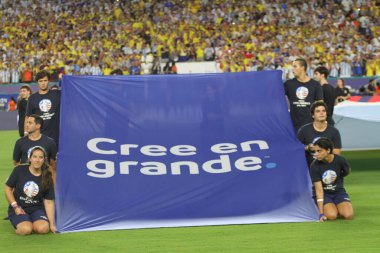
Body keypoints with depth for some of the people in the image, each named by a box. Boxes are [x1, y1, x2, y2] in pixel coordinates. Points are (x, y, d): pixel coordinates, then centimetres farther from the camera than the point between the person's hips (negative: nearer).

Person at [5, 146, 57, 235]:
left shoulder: (47, 179, -2)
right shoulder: (19, 170, -8)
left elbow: (49, 202, -3)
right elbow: (7, 188, 1)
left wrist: (52, 224, -9)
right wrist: (15, 206, -9)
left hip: (37, 209, 2)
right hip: (19, 209, -2)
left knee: (43, 228, -28)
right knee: (26, 230, -29)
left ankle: (32, 224, 7)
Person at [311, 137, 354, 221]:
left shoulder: (340, 160, -15)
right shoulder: (315, 166, -20)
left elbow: (347, 172, 11)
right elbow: (319, 190, -22)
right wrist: (321, 213, -26)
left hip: (339, 192, 2)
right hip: (324, 194, -1)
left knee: (348, 215, -23)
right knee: (331, 215, -28)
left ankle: (338, 209, 9)